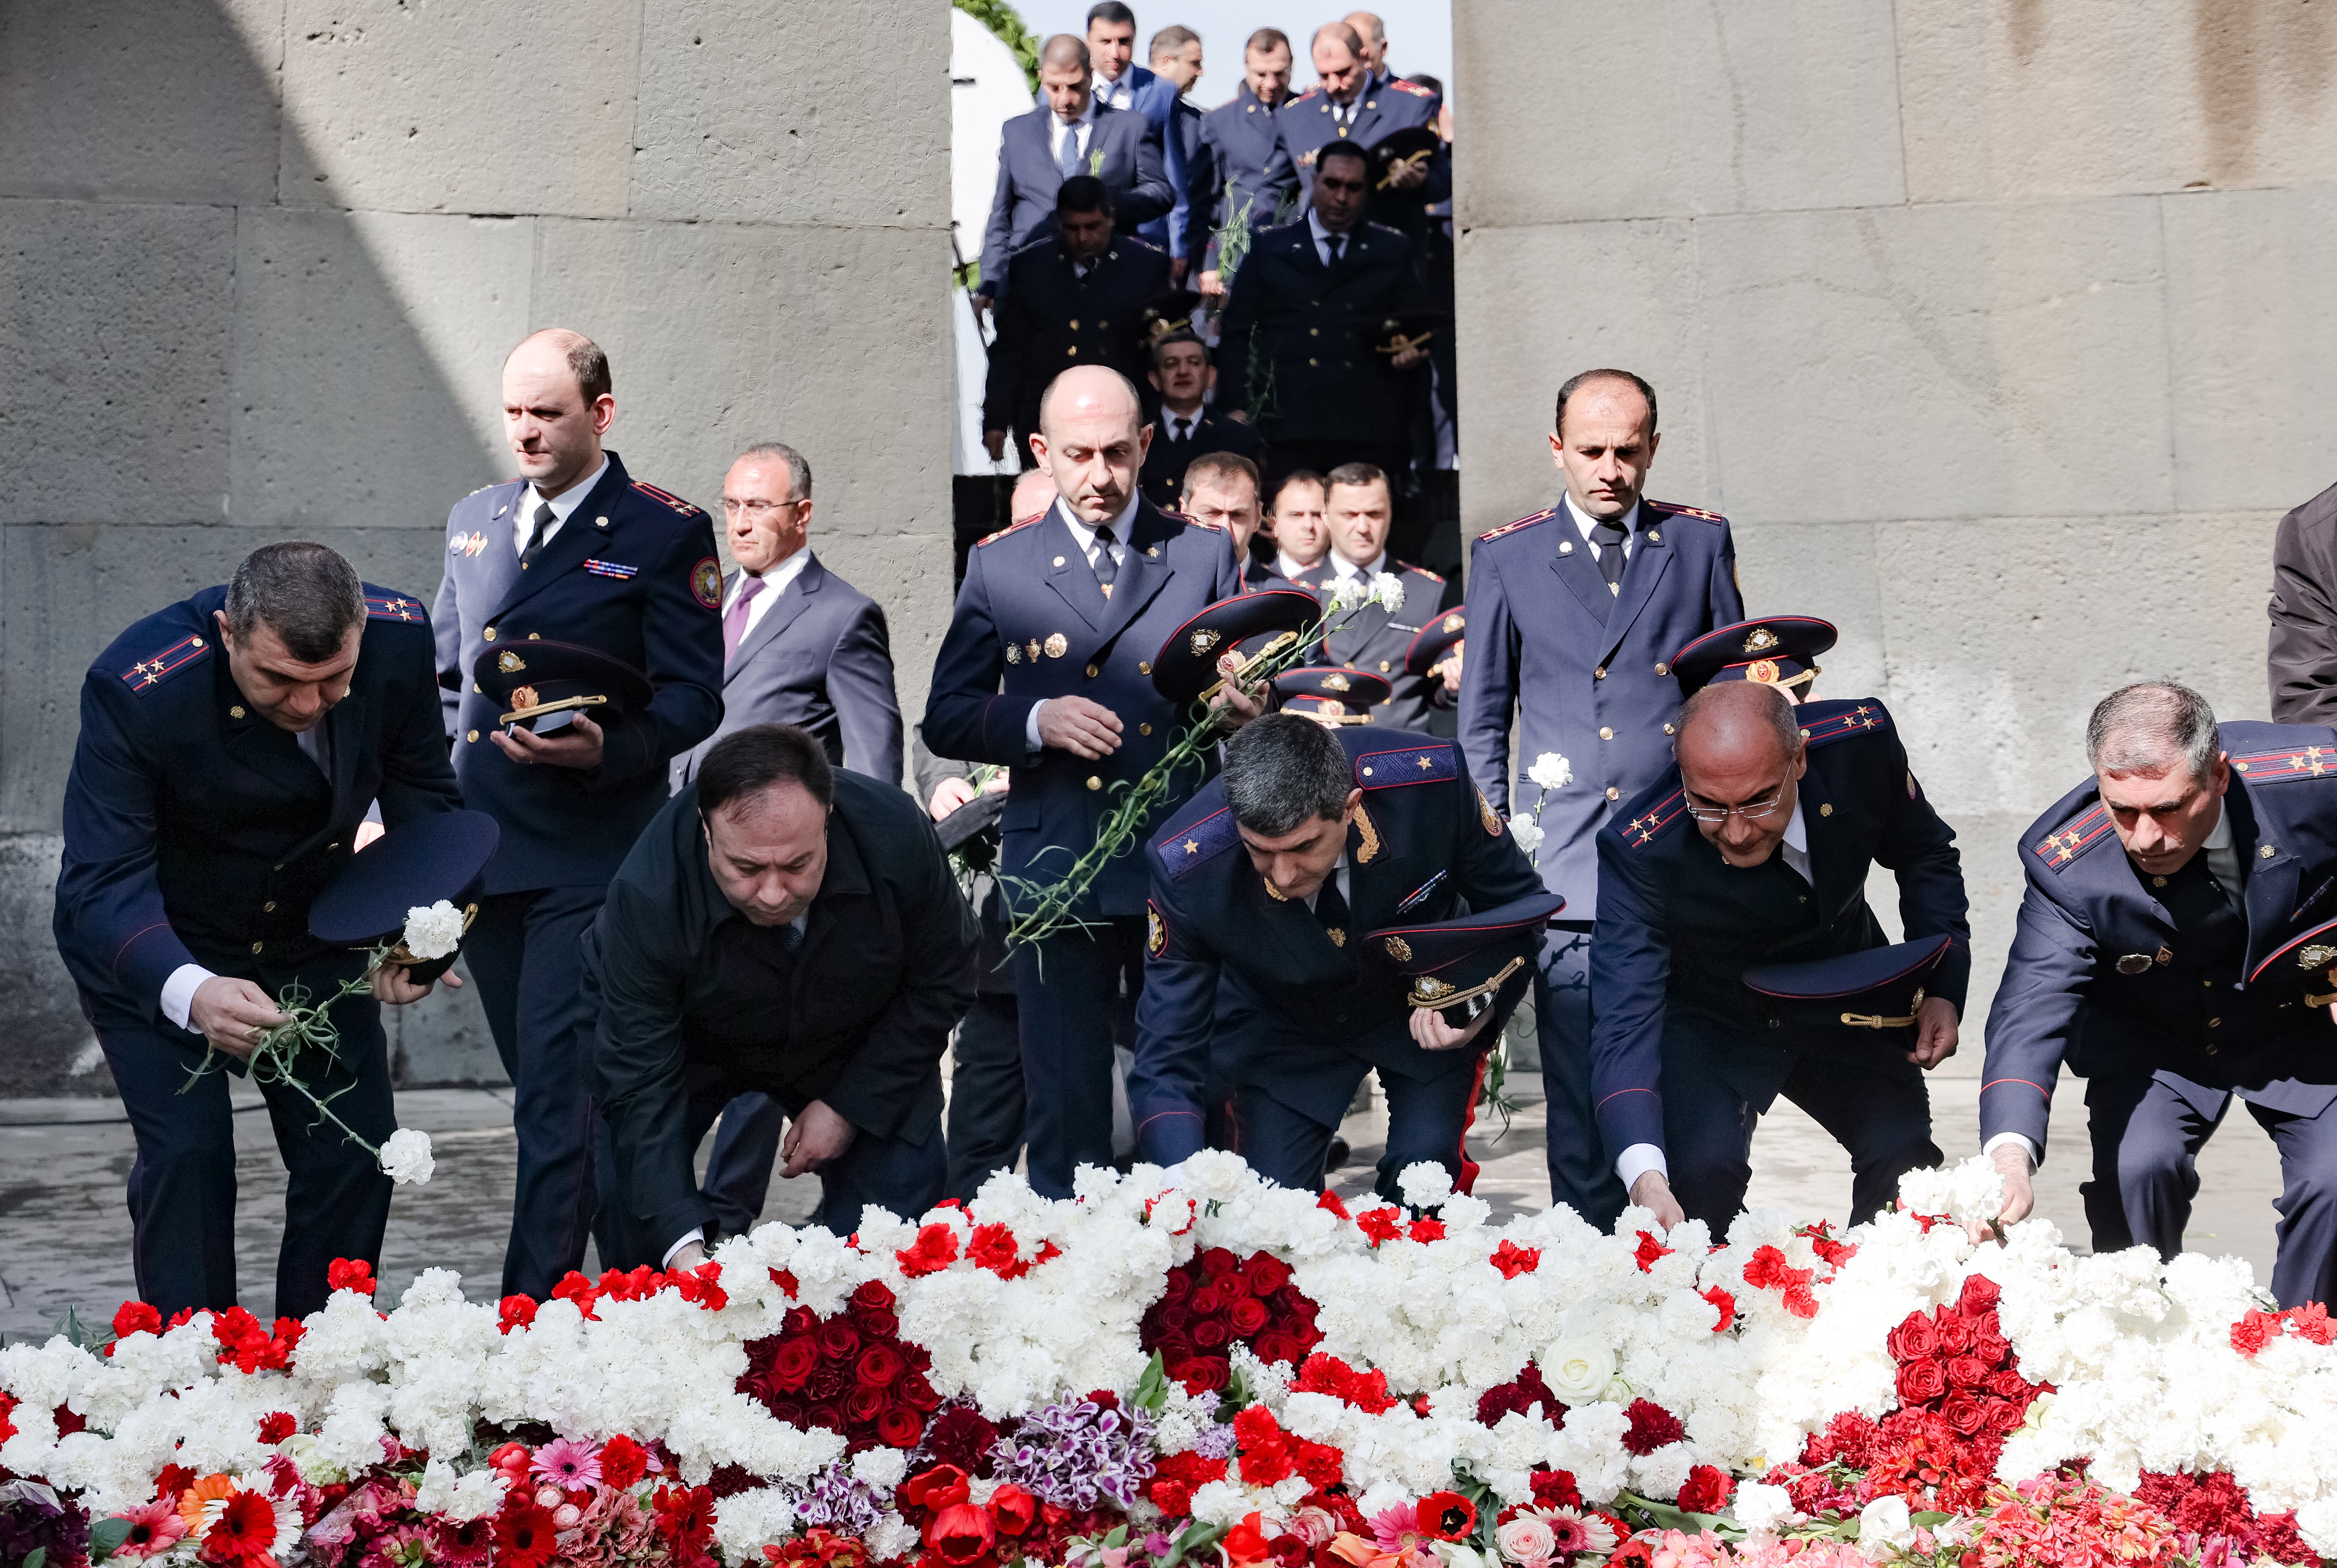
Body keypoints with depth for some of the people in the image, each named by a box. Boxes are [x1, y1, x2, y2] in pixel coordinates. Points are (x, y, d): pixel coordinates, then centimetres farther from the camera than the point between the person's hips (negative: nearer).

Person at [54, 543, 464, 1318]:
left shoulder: (401, 637, -22)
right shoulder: (135, 688, -34)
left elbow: (422, 792, -6)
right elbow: (101, 882, -35)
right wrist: (188, 992, -55)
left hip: (308, 933, 4)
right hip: (146, 947, -4)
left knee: (357, 1150, -1)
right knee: (187, 1154, -15)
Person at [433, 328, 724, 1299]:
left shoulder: (666, 533, -3)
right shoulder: (474, 520, 15)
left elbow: (695, 697, -6)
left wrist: (608, 750, -23)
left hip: (589, 858, -6)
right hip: (482, 851, 6)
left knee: (557, 1100, -10)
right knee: (545, 1089, 14)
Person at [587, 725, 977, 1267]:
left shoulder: (896, 833, -33)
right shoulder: (645, 895, -38)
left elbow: (942, 979, -15)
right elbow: (640, 1080, -35)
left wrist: (851, 1106, -18)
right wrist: (682, 1244, -46)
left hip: (851, 1049, 2)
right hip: (693, 1043, -2)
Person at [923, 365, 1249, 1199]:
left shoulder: (1204, 553, 9)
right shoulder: (998, 565, 8)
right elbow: (946, 717, 7)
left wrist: (1241, 700, -10)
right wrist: (1036, 719, -12)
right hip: (1057, 873, 0)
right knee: (1065, 1107, 3)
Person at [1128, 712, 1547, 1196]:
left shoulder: (1432, 783, -33)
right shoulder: (1186, 868, -33)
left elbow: (1518, 906, -13)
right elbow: (1165, 1062, -27)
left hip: (1427, 1013, 0)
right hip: (1282, 1027, 0)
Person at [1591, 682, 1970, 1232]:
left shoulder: (1861, 743, -25)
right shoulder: (1639, 851, -34)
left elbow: (1925, 856, -2)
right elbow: (1625, 1022, -38)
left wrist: (1943, 989, -11)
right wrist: (1645, 1176, -53)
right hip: (1709, 1023, -3)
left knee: (1906, 1157, -9)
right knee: (1702, 1168, -24)